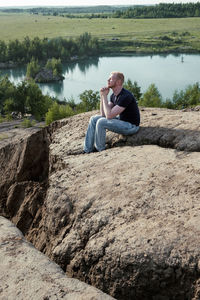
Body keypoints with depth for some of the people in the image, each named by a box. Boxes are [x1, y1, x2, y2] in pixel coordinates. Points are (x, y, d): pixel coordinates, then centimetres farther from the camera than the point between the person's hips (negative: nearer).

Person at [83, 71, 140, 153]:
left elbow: (109, 116, -29)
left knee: (101, 122, -26)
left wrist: (105, 96, -22)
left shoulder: (126, 96, -26)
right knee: (94, 119, 1)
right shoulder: (114, 95, 4)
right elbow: (103, 114, 2)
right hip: (121, 120, 10)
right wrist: (102, 96, -8)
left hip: (131, 125, -10)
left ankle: (99, 151, -6)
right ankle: (87, 150, -1)